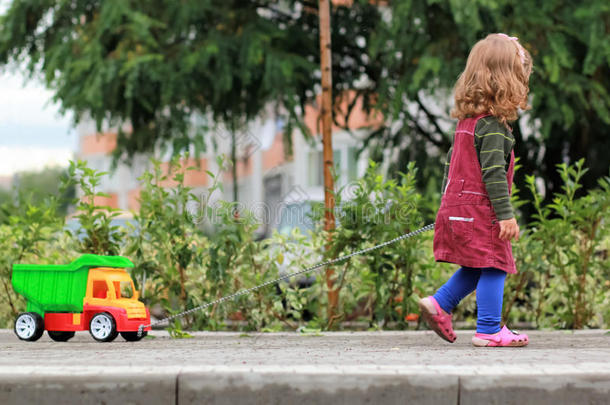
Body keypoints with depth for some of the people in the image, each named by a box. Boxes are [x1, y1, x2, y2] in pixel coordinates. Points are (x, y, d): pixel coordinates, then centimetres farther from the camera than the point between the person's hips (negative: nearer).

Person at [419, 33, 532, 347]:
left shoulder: (466, 120, 12)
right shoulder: (493, 124, -16)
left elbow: (451, 162, 18)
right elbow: (493, 172, -20)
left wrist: (448, 199, 26)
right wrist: (506, 214, -19)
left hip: (456, 208, 9)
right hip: (480, 210, -9)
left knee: (475, 268, 19)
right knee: (494, 266, -3)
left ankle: (439, 304, 16)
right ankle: (489, 330, -2)